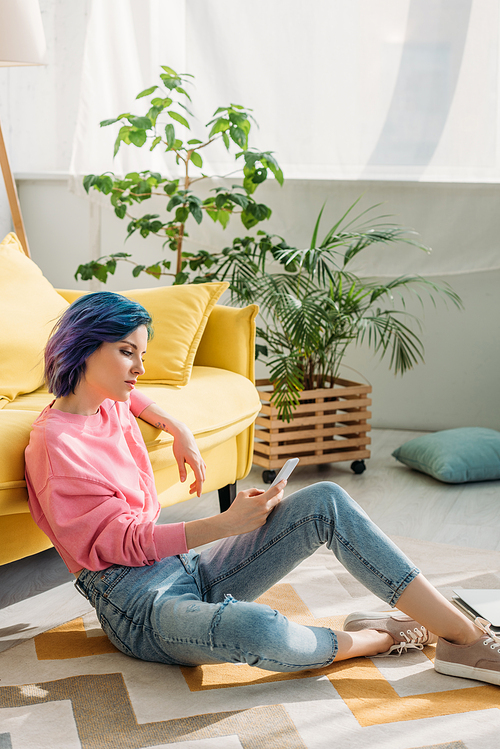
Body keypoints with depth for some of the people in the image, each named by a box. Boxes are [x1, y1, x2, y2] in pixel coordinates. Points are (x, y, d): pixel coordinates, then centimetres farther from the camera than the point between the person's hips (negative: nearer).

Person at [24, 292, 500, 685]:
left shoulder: (110, 406, 12)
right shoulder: (55, 442, -14)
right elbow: (124, 541, -18)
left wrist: (177, 429, 22)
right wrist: (229, 523, -25)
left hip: (188, 571, 9)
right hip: (138, 605, -9)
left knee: (326, 501, -11)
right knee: (258, 629, -43)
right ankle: (379, 638, -12)